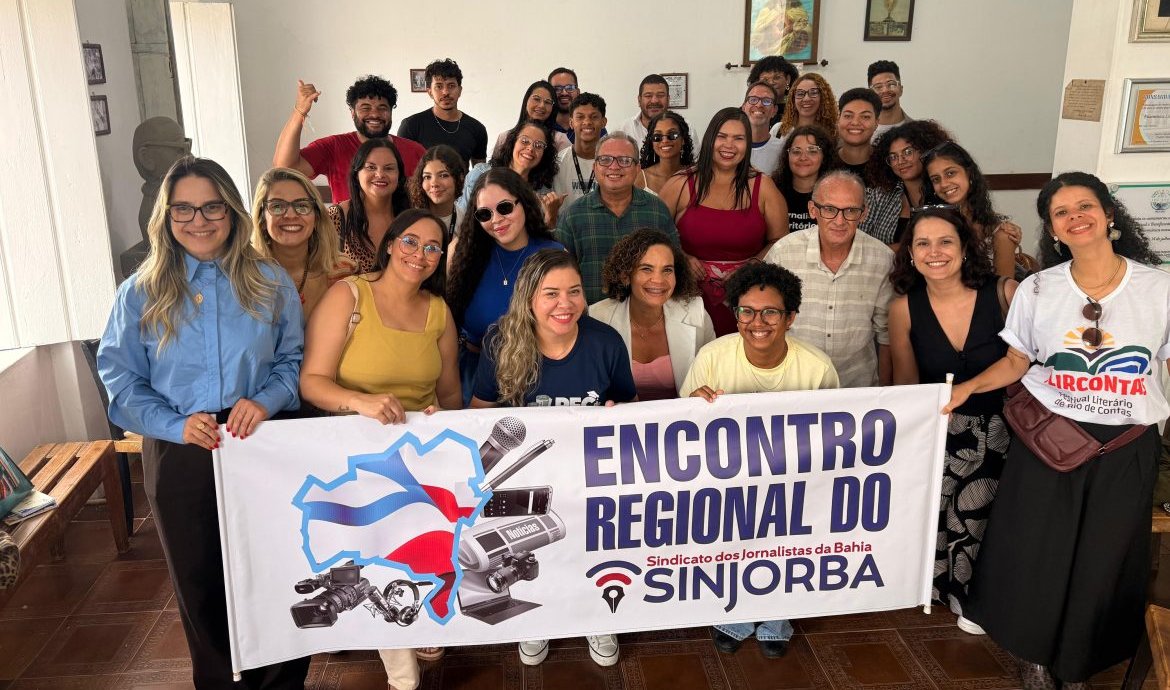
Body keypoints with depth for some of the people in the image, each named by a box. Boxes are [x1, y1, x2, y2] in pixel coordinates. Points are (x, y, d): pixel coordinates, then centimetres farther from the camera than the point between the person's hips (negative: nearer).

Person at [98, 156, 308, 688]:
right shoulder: (141, 292, 1)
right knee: (200, 583, 13)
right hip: (179, 456, 1)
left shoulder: (270, 283, 2)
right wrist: (176, 424, -14)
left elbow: (294, 358, 4)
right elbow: (120, 376, 0)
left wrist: (265, 400, -15)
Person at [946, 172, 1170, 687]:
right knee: (1035, 554, 7)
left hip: (1126, 449, 0)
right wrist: (970, 386, -12)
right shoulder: (1036, 290, -2)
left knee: (1102, 559, 11)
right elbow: (1017, 361, 5)